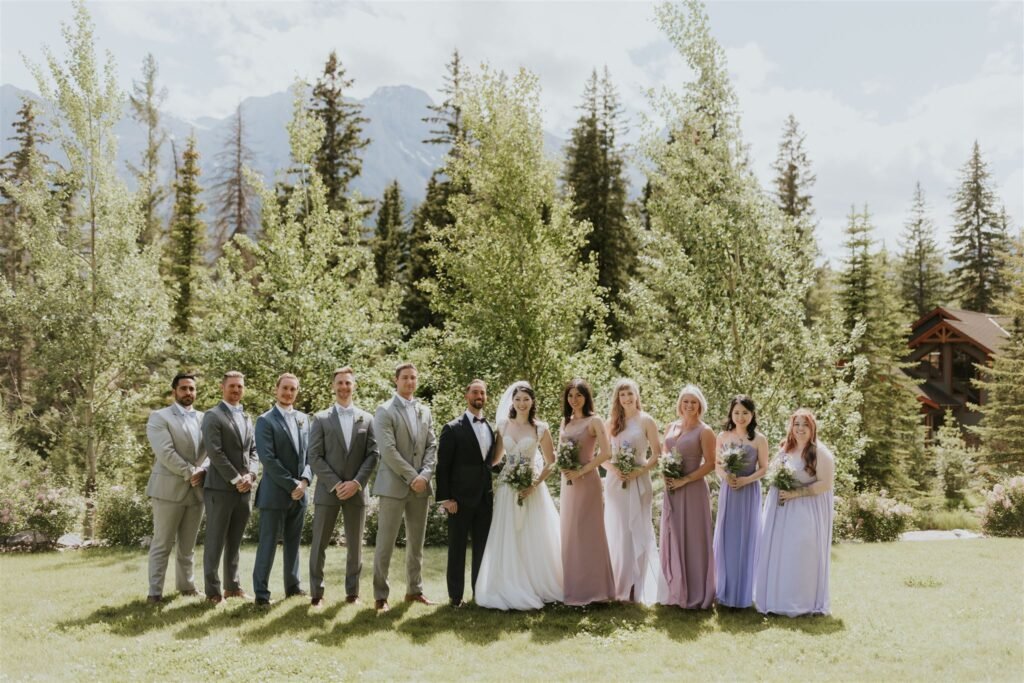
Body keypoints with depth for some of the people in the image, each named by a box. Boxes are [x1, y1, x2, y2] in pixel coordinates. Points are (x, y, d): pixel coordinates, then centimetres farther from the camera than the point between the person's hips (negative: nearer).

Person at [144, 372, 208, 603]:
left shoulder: (204, 418, 14)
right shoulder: (159, 417, -3)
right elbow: (165, 453, -14)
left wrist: (201, 471, -12)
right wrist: (189, 473, -14)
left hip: (196, 489, 5)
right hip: (169, 488, -5)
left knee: (188, 545, 13)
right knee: (162, 544, -1)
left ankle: (186, 585, 23)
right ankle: (155, 591, 3)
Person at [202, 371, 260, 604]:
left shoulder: (247, 418, 18)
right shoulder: (213, 416, -5)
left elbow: (254, 451, 14)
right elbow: (215, 452, -14)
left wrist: (251, 475, -4)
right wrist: (236, 479, -14)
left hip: (244, 489, 7)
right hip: (220, 488, -7)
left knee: (235, 542, 12)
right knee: (215, 542, -1)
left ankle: (232, 586, 19)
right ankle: (213, 591, 6)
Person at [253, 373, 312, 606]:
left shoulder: (303, 419, 13)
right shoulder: (265, 420, -7)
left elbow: (310, 454, 10)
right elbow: (268, 459, -14)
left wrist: (304, 480, -6)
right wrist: (291, 484, -15)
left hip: (299, 493, 6)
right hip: (275, 493, -6)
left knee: (293, 542, 13)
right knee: (268, 543, -2)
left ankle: (293, 585, 23)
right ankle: (261, 592, 4)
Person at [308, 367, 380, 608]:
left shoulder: (367, 419, 9)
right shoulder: (320, 419, 3)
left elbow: (373, 454, 3)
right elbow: (314, 457, -3)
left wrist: (357, 482, -10)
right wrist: (335, 484, -12)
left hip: (356, 491, 2)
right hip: (327, 491, -1)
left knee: (355, 545, 7)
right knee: (319, 545, 1)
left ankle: (352, 592, 16)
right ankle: (316, 593, 9)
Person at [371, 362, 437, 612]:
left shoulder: (425, 411, 13)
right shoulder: (385, 411, -5)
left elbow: (432, 447, 8)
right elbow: (388, 450, -13)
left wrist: (424, 475, -7)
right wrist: (412, 477, -14)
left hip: (420, 486, 6)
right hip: (394, 485, -5)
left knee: (417, 542, 11)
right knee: (386, 543, -1)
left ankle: (414, 590, 21)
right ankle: (381, 596, 6)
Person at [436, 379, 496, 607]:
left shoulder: (490, 428, 12)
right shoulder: (452, 429, -5)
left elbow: (490, 462, 14)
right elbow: (443, 466, -8)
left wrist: (493, 492, 8)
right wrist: (445, 498, -13)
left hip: (485, 498, 5)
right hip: (460, 498, -5)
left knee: (483, 547, 10)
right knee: (457, 548, 3)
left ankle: (480, 591, 20)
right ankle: (456, 595, 11)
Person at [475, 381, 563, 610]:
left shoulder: (541, 428, -2)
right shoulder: (503, 426, 5)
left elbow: (550, 462, 2)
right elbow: (496, 458, 12)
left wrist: (535, 484, -9)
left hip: (531, 488, -2)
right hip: (507, 488, 2)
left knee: (534, 540, 2)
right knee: (507, 540, 2)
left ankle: (536, 587, 14)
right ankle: (511, 589, 11)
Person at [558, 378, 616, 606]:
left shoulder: (594, 421, -7)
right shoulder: (565, 421, 12)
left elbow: (606, 453, -17)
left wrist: (582, 471, -18)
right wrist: (562, 467, -4)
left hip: (587, 482, -7)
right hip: (568, 482, 7)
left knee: (588, 532, -2)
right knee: (569, 533, 9)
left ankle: (592, 588, 6)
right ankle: (574, 588, 17)